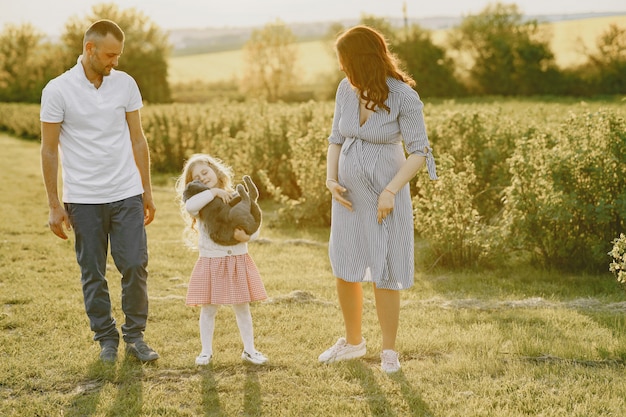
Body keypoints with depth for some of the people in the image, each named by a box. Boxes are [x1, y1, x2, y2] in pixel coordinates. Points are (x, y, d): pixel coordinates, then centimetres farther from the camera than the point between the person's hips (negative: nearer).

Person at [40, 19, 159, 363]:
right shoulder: (58, 90, -7)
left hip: (126, 194, 2)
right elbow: (49, 150, -3)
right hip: (82, 199, -2)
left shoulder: (126, 84, 3)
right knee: (92, 274, 6)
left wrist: (147, 191, 9)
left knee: (135, 266, -2)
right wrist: (54, 205, -4)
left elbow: (137, 139, 10)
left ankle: (135, 337, 13)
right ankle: (106, 339, 20)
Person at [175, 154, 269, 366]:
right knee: (208, 309, 4)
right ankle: (206, 351, 17)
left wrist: (247, 236, -20)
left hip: (238, 261, 1)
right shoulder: (201, 201, -1)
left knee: (242, 307, 9)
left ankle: (249, 349, 21)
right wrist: (213, 192, -23)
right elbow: (189, 206, -27)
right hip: (210, 262, -1)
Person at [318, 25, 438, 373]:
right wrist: (331, 180, -6)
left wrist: (390, 191, -22)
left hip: (385, 195, -6)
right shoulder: (346, 90, -1)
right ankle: (354, 342, 31)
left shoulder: (404, 97, -17)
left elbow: (420, 152, -15)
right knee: (345, 270, 12)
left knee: (384, 274, -2)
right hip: (349, 194, 6)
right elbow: (336, 140, 9)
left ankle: (390, 352, 15)